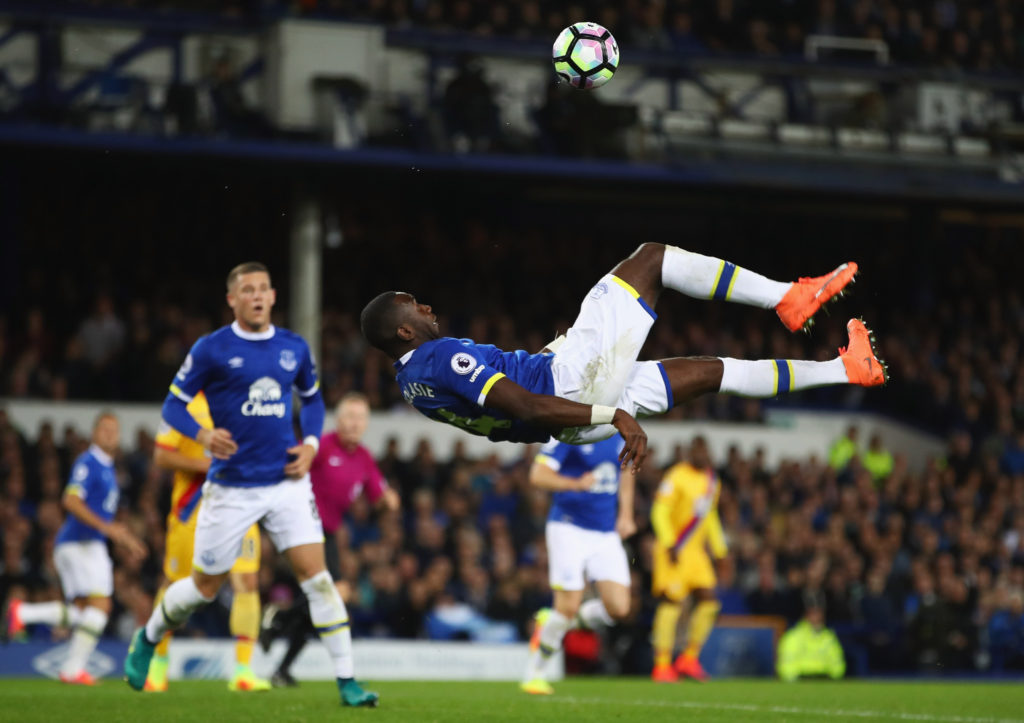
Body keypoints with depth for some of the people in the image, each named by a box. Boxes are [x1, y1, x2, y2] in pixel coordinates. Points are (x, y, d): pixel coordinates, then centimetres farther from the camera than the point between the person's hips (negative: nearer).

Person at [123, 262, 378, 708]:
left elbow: (312, 398, 22)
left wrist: (311, 444, 5)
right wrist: (204, 435, -22)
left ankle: (346, 680, -10)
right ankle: (147, 639, 38)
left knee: (316, 573, -11)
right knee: (205, 587, 9)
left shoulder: (294, 348, 6)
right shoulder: (211, 349, -6)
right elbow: (173, 405, -2)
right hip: (231, 487, -2)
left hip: (287, 483, 2)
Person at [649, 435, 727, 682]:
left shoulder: (712, 480, 13)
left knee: (708, 602, 0)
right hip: (673, 551, -7)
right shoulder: (677, 477, -12)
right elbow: (660, 512, -14)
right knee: (672, 602, -11)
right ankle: (662, 665, -7)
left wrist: (719, 550, 21)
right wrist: (669, 544, -23)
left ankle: (690, 658, 11)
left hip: (696, 550, 7)